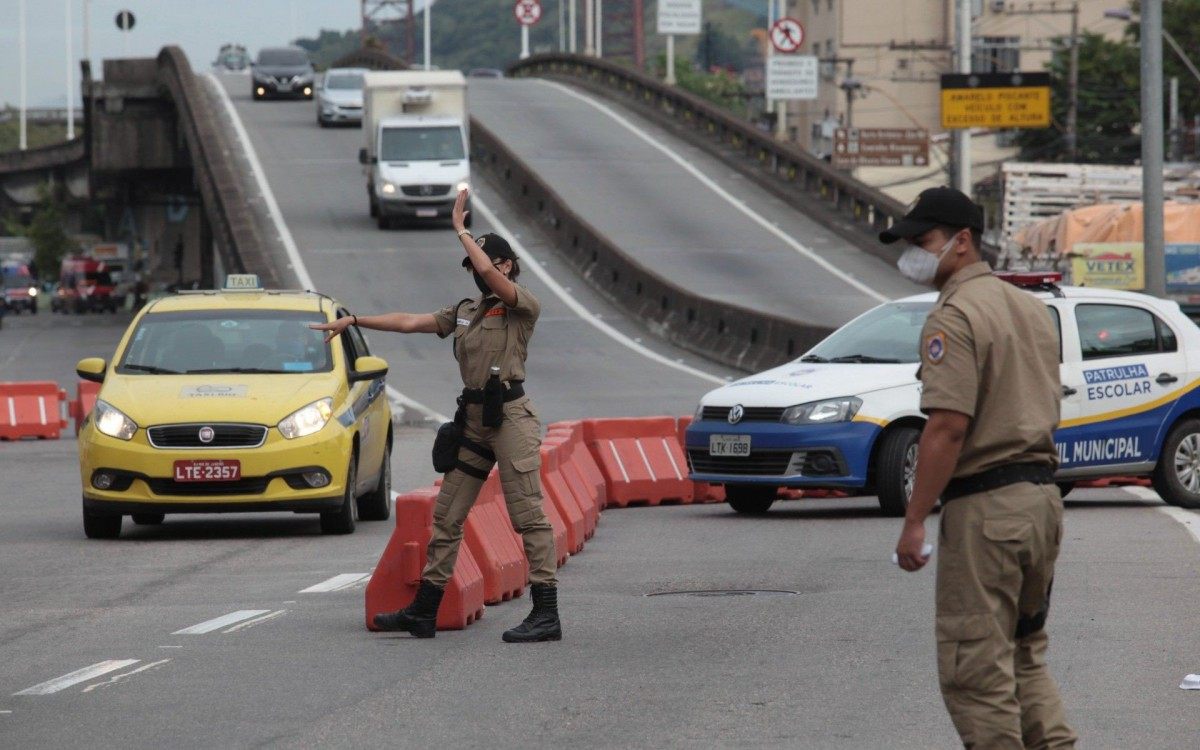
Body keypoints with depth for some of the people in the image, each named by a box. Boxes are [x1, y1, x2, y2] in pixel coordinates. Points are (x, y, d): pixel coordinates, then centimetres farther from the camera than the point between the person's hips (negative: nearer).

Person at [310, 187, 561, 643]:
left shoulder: (524, 307, -4)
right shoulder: (464, 312, 19)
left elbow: (489, 272, -21)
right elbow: (410, 323, 18)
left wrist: (461, 229, -8)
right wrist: (353, 321, 14)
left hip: (510, 417, -8)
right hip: (473, 418, 8)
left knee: (528, 515, -10)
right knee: (447, 515, 8)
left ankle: (546, 614, -11)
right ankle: (424, 611, 12)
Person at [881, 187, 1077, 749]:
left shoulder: (954, 317, -14)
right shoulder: (1032, 308, 15)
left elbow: (948, 427, -21)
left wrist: (914, 522, -19)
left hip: (983, 510, -9)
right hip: (1042, 498, 9)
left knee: (975, 666, -3)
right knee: (1024, 655, 18)